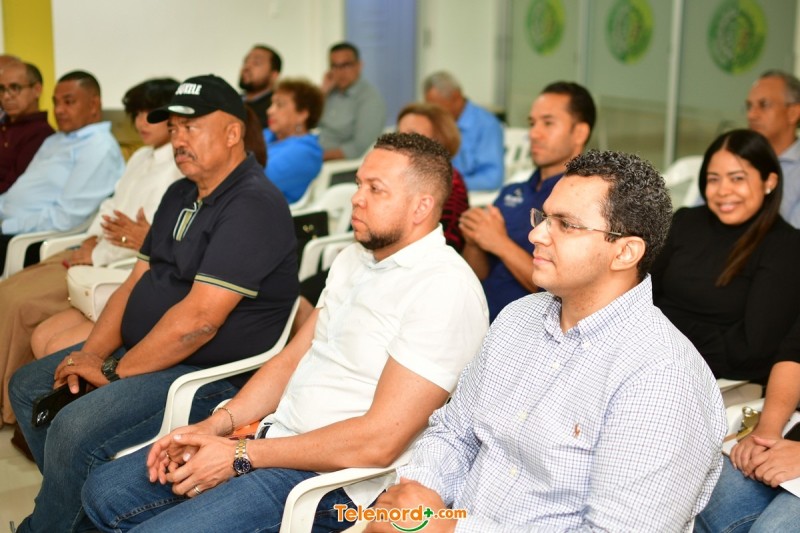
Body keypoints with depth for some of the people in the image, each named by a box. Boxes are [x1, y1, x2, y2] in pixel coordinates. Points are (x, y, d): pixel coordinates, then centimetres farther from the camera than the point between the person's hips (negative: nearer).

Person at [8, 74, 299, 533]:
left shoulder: (254, 205, -20)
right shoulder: (181, 195, 13)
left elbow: (198, 318, -25)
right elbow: (136, 282, 13)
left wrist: (115, 370, -16)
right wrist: (91, 354, -2)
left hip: (211, 374, -10)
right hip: (141, 352, 11)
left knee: (74, 432, -25)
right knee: (28, 387, 12)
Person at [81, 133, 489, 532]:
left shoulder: (445, 289, -18)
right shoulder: (354, 258, 12)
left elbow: (379, 441, -23)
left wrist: (241, 456, -18)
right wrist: (218, 424, -2)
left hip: (333, 478, -9)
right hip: (276, 431, 9)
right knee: (104, 493, 9)